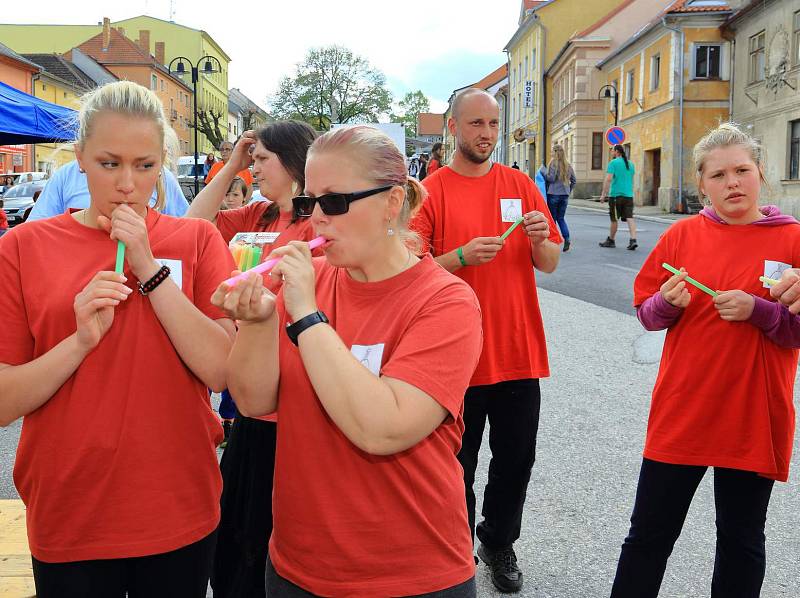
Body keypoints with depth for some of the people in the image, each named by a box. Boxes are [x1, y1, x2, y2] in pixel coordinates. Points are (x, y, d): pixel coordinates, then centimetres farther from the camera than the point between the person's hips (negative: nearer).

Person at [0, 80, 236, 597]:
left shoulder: (197, 240, -3)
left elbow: (221, 370, -14)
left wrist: (150, 268, -18)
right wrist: (82, 339, -21)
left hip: (181, 512, 1)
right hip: (68, 519, 0)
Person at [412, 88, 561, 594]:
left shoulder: (521, 185, 7)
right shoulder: (431, 191, -3)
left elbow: (550, 264, 9)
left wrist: (541, 238, -12)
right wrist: (462, 255, -22)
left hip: (519, 352, 3)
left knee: (516, 460, 12)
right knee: (457, 464, 9)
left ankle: (500, 543, 34)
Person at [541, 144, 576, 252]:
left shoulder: (553, 163, -10)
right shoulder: (568, 165, 8)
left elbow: (551, 178, -15)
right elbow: (573, 180, 12)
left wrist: (543, 170, -3)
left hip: (553, 194, -5)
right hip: (565, 195, 5)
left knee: (552, 219, 4)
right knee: (561, 218, 12)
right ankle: (566, 238, -6)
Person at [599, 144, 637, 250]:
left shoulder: (613, 163, -6)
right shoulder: (630, 164, 14)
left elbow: (608, 179, -15)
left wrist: (603, 194, -14)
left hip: (616, 195, -5)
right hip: (629, 195, 5)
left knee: (614, 219, 6)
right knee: (629, 218, -1)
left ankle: (611, 240, 18)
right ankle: (633, 240, -15)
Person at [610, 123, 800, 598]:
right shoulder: (682, 235, 2)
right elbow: (646, 313, 7)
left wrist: (758, 310, -20)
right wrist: (667, 303, -14)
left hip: (753, 417, -1)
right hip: (680, 412, 2)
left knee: (741, 541, 15)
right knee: (649, 535, 11)